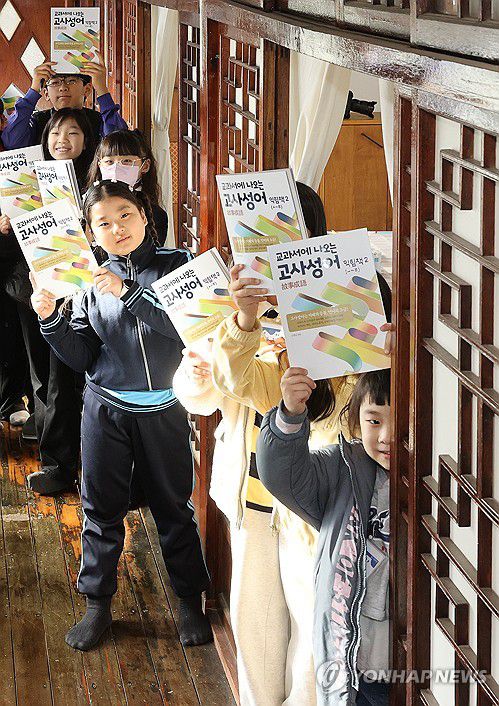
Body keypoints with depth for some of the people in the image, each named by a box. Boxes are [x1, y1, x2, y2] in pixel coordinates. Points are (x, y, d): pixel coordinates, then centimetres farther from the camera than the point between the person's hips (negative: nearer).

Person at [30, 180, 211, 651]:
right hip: (106, 410, 2)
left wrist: (128, 293, -23)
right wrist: (50, 320, -13)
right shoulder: (92, 282, 3)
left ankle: (191, 602, 22)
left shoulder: (176, 265, -4)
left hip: (163, 411, -2)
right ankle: (97, 605, 21)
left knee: (173, 506, 8)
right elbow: (82, 357, 3)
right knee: (101, 507, 8)